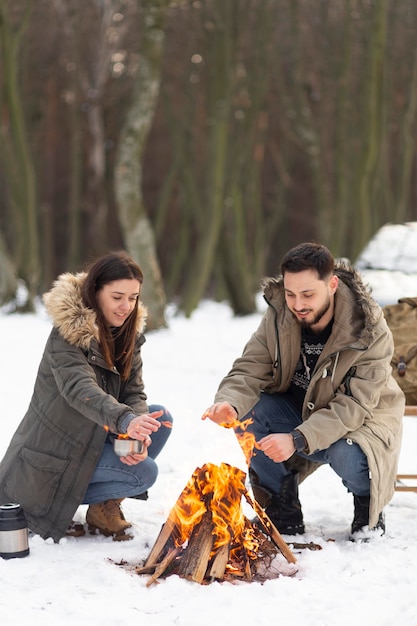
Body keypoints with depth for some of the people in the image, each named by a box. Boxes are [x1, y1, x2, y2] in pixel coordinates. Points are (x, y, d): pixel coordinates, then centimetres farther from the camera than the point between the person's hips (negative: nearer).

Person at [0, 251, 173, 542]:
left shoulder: (127, 334, 2)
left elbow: (134, 392, -1)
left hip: (95, 436, 8)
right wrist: (124, 420, -56)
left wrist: (138, 434, -23)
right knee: (145, 472, -19)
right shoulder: (67, 335, -22)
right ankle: (55, 503, -5)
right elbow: (79, 389, -39)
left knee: (161, 418, -5)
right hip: (53, 451, -8)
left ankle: (106, 504, 3)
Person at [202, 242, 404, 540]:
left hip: (363, 420, -4)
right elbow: (249, 371, -16)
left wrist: (297, 440, -43)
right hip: (300, 411, 4)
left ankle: (369, 506, 3)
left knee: (347, 456, -37)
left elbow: (354, 406, -30)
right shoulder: (278, 317, -14)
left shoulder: (371, 332, -26)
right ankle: (284, 515, -5)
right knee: (247, 412, -23)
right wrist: (229, 403, -40)